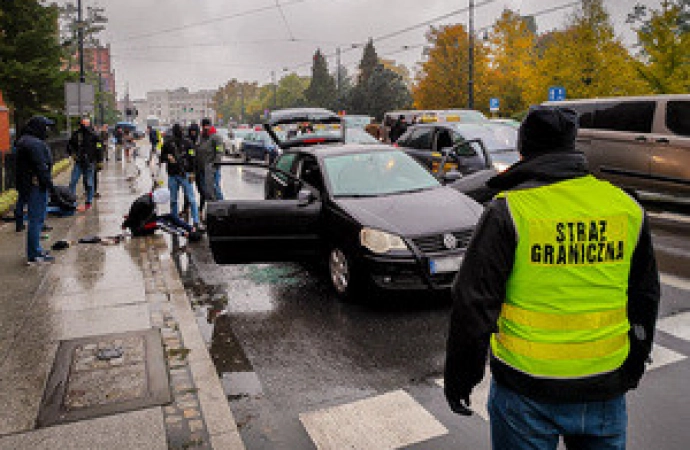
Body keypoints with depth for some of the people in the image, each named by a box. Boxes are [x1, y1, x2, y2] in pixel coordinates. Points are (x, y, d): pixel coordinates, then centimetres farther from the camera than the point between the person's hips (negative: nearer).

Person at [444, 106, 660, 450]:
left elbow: (473, 304, -14)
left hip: (528, 395, -3)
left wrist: (459, 378, -1)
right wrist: (632, 370, 25)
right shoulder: (628, 209, 2)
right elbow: (645, 301, 12)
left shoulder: (508, 211, -14)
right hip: (606, 390, 4)